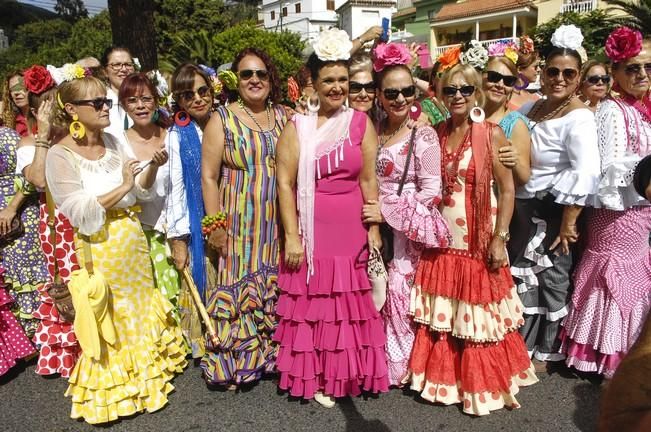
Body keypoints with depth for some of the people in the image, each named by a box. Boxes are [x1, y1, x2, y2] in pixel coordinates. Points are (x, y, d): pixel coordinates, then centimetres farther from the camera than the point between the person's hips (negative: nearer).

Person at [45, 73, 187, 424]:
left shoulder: (112, 142, 4)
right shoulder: (60, 155, -14)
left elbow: (139, 192, 5)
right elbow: (80, 214, -19)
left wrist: (153, 168, -12)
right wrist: (122, 188, -24)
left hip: (133, 242, 6)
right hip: (100, 249, -6)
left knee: (140, 313, 19)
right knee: (110, 323, 8)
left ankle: (144, 376, 39)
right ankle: (112, 388, 29)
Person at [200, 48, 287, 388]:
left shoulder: (283, 117, 8)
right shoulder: (222, 120, -1)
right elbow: (209, 176, -5)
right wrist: (215, 225, -10)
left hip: (276, 223, 3)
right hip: (238, 223, -3)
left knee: (274, 290, 10)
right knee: (236, 286, 3)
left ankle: (269, 353, 28)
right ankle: (231, 361, 20)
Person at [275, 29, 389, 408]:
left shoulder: (361, 123, 4)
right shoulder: (298, 127, 0)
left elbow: (369, 180, 4)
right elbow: (285, 183, -4)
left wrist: (374, 229, 1)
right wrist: (291, 235, -9)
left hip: (351, 231, 1)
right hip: (311, 232, -1)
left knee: (350, 304, 10)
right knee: (312, 303, 6)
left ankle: (347, 374, 29)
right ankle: (316, 377, 24)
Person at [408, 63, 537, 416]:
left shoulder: (491, 134, -5)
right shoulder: (435, 134, 6)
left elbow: (507, 190, -7)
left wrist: (499, 238, -12)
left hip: (478, 243, -4)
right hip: (441, 242, 4)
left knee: (478, 316, 5)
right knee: (441, 317, 11)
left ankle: (483, 384, 23)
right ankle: (445, 378, 28)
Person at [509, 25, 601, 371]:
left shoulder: (579, 118, -17)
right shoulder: (531, 108, 5)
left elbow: (586, 173, -27)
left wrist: (569, 222, -24)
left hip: (550, 212, -6)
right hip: (520, 207, 7)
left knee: (549, 278, 10)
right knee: (519, 275, 16)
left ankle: (541, 351, 30)